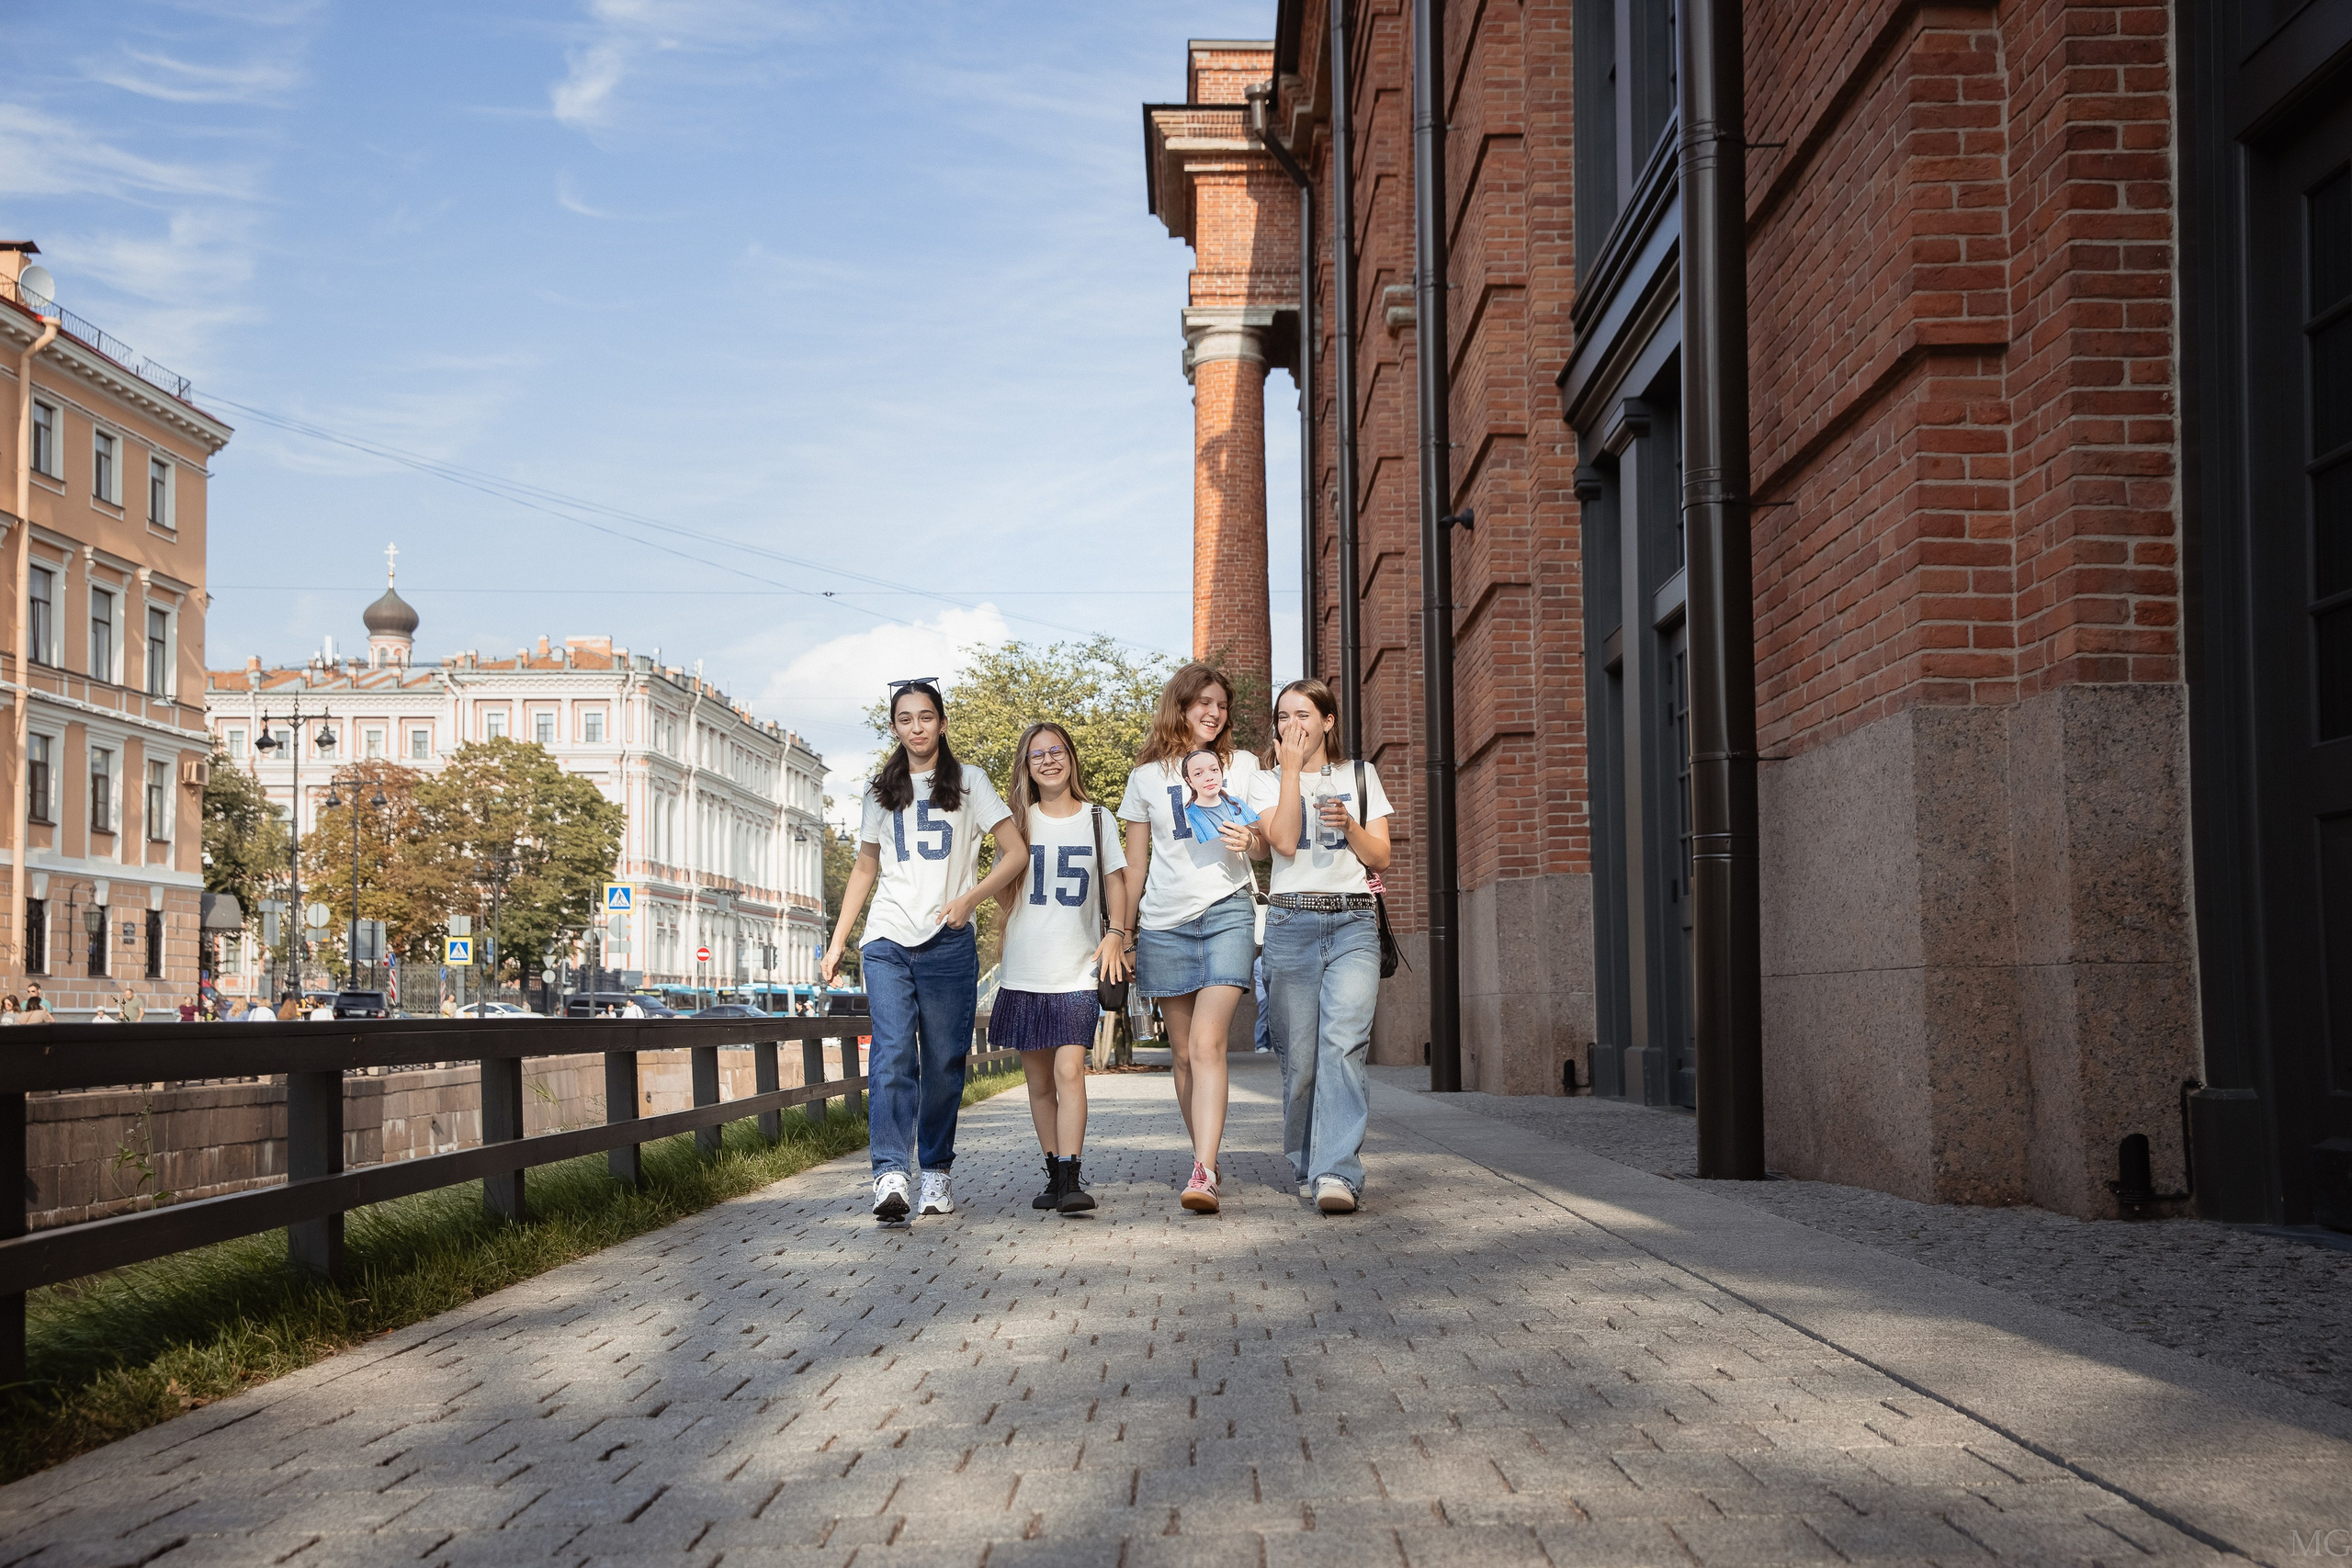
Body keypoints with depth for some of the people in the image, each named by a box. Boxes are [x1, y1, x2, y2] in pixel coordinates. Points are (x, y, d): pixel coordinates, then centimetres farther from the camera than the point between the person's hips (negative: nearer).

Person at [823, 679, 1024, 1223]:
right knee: (892, 1054, -14)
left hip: (948, 943, -1)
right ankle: (890, 1174, -22)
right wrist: (837, 942, 16)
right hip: (888, 941, 1)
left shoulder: (968, 781, 8)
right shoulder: (881, 791, 18)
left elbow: (1017, 853, 2)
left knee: (944, 1061, -1)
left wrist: (970, 898, -14)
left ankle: (936, 1172, 11)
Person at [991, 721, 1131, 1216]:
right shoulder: (1018, 822, 10)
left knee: (1069, 1070, -16)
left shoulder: (1096, 818, 7)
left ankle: (1071, 1180, -19)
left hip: (1077, 970, -2)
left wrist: (1116, 933, -3)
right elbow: (1005, 890, 15)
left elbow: (1115, 880, 10)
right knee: (1039, 1081, 6)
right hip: (1024, 970, 2)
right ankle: (1054, 1174, 16)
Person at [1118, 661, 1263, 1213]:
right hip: (1164, 922, 2)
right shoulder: (1147, 776, 11)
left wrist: (1249, 841, -9)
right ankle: (1206, 1156, 19)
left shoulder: (1242, 765, 12)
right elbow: (1134, 862, 14)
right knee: (1183, 1053, 5)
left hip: (1226, 913, -2)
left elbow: (1266, 840, 15)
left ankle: (1203, 1175, -25)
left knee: (1207, 1043, -17)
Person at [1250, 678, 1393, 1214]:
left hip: (1354, 924, 0)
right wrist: (1291, 768, -5)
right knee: (1299, 1056, -2)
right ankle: (1307, 1168, 14)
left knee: (1343, 1041, -19)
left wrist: (1349, 825, -7)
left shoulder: (1361, 776, 16)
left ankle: (1337, 1173, -26)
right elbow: (1284, 842, -7)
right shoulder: (1269, 781, 12)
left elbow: (1380, 857, 11)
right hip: (1292, 923, 0)